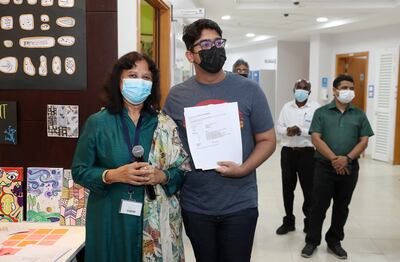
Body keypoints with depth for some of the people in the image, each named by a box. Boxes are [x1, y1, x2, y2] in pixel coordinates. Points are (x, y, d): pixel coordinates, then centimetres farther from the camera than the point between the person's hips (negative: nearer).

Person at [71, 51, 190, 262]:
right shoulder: (97, 123, -2)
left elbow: (183, 171, 3)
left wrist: (160, 176, -16)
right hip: (111, 221, -1)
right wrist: (113, 175, -16)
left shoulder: (165, 125, 2)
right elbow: (79, 171, -1)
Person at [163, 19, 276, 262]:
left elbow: (267, 140, -2)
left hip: (239, 205, -1)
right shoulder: (177, 95, 0)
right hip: (194, 206, 2)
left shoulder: (249, 90, -4)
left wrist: (243, 169, -17)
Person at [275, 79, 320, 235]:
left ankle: (309, 222, 21)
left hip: (307, 153, -4)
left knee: (308, 189, 5)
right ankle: (288, 221, 25)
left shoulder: (316, 108, -5)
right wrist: (287, 130, -15)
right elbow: (278, 127, 6)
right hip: (287, 152, 4)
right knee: (287, 188, 11)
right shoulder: (286, 107, 9)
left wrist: (301, 131, -23)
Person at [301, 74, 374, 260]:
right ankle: (312, 241, 15)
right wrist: (334, 158, -16)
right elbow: (316, 139, -7)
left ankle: (334, 241, 26)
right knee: (318, 205, 2)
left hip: (349, 168, 3)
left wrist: (347, 158, -13)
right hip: (325, 166, -2)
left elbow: (363, 141, 2)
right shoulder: (321, 112, 1)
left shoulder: (359, 115, 8)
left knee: (342, 206, 11)